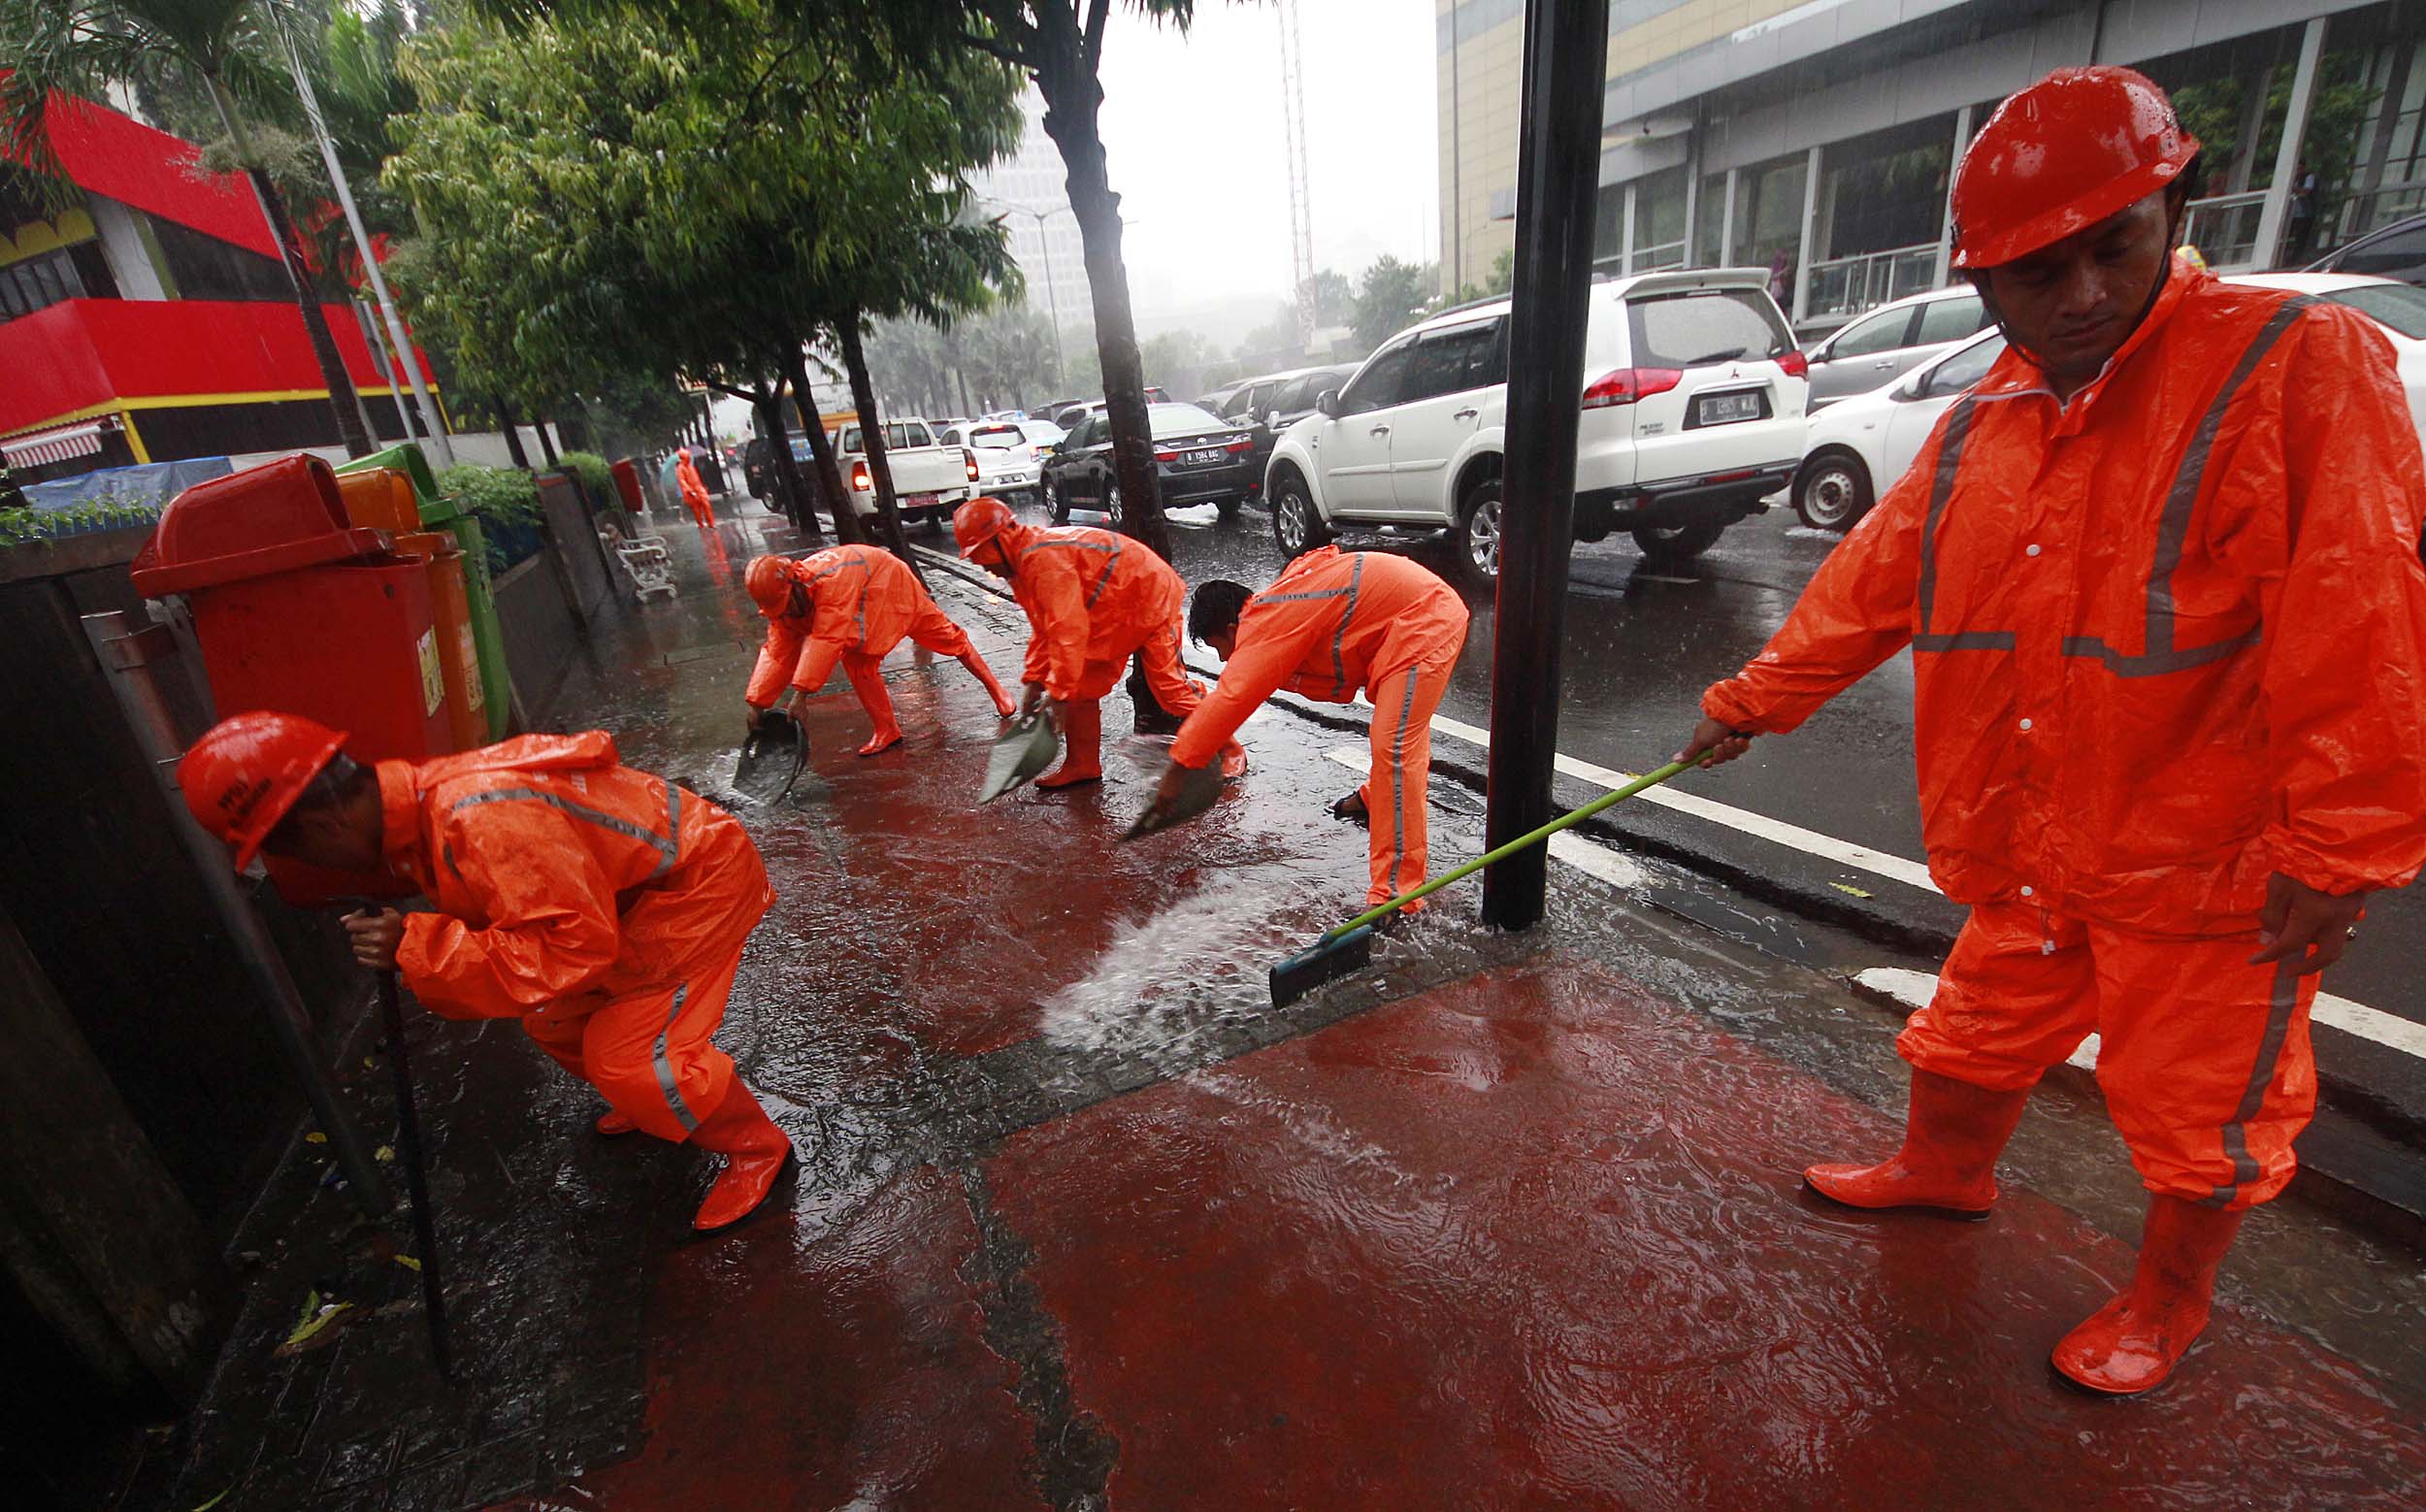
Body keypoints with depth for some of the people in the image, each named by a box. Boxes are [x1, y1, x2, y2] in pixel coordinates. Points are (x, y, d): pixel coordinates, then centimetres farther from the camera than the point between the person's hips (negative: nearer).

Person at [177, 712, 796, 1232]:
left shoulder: (479, 819, -32)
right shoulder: (423, 800, 0)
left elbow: (575, 943, -29)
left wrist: (418, 950, -25)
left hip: (698, 878, -10)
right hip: (635, 884, 10)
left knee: (631, 1055, -11)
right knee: (554, 1019, 18)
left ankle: (756, 1147, 12)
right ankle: (650, 1100, 42)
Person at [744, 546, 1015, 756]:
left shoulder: (831, 580, -43)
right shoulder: (782, 606, -17)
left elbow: (827, 639, -49)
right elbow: (777, 655, -14)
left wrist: (801, 693, -52)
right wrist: (756, 704, -20)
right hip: (863, 608, 7)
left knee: (945, 636, 4)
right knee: (855, 660, -10)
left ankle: (994, 687, 23)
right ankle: (887, 731, 2)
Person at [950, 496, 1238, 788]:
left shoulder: (1043, 558, -29)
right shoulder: (1024, 563, 4)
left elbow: (1068, 630, -34)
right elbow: (1044, 627, 10)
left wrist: (1058, 694, -29)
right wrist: (1033, 680, 4)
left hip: (1151, 601, -10)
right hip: (1114, 615, 10)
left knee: (1168, 686, -9)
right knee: (1082, 687, 6)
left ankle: (1228, 750, 9)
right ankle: (1083, 764, 16)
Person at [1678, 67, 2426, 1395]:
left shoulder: (2296, 365, -14)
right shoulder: (1978, 430, 3)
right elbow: (1867, 589, 9)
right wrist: (1747, 703, 11)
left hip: (2212, 863, -4)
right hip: (2033, 854, 5)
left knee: (2200, 1108, 14)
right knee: (1978, 1035, 22)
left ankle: (2168, 1302, 39)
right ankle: (1942, 1174, 49)